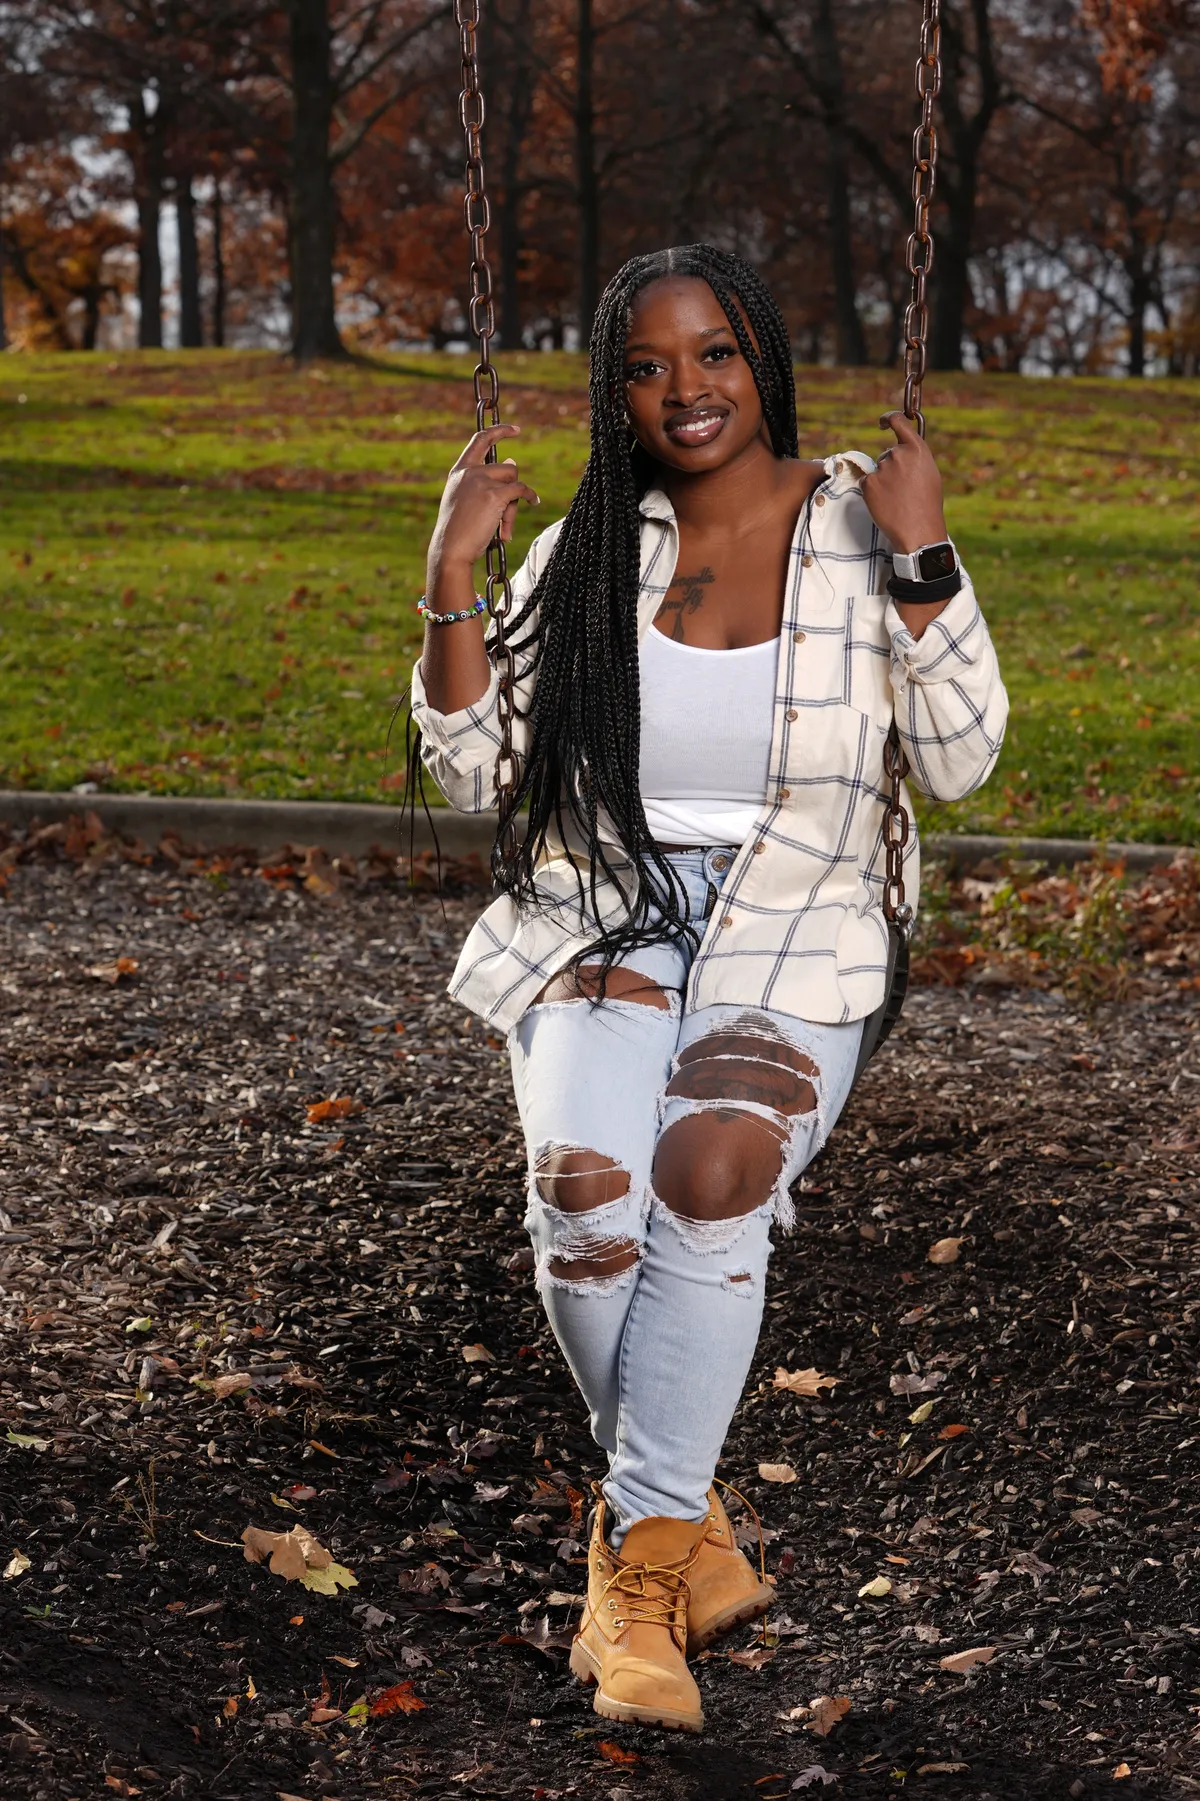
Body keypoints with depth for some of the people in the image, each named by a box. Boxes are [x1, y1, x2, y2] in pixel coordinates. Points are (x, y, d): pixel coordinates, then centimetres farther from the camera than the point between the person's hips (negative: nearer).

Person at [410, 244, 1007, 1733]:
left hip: (795, 939, -1)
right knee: (584, 1183, -28)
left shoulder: (859, 528, 2)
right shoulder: (586, 553, 7)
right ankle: (679, 1521, -6)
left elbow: (958, 761, -6)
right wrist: (451, 584, -7)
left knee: (715, 1165, -32)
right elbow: (472, 775, 3)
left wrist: (922, 558, -14)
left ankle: (638, 1542, -18)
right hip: (606, 918, 1)